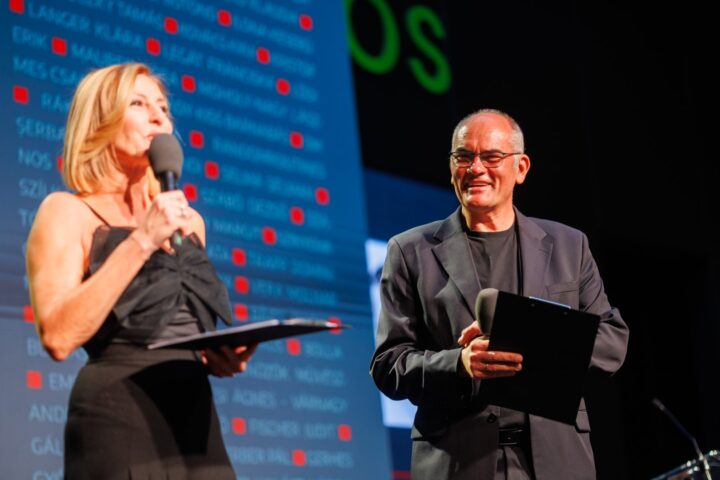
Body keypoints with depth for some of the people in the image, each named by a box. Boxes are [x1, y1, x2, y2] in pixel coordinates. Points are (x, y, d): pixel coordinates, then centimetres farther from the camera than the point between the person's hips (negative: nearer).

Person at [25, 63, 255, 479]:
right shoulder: (69, 212, -1)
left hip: (195, 420, 6)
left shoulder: (189, 221, 16)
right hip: (120, 425, -6)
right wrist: (141, 241, -17)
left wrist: (219, 359, 4)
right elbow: (58, 337, -16)